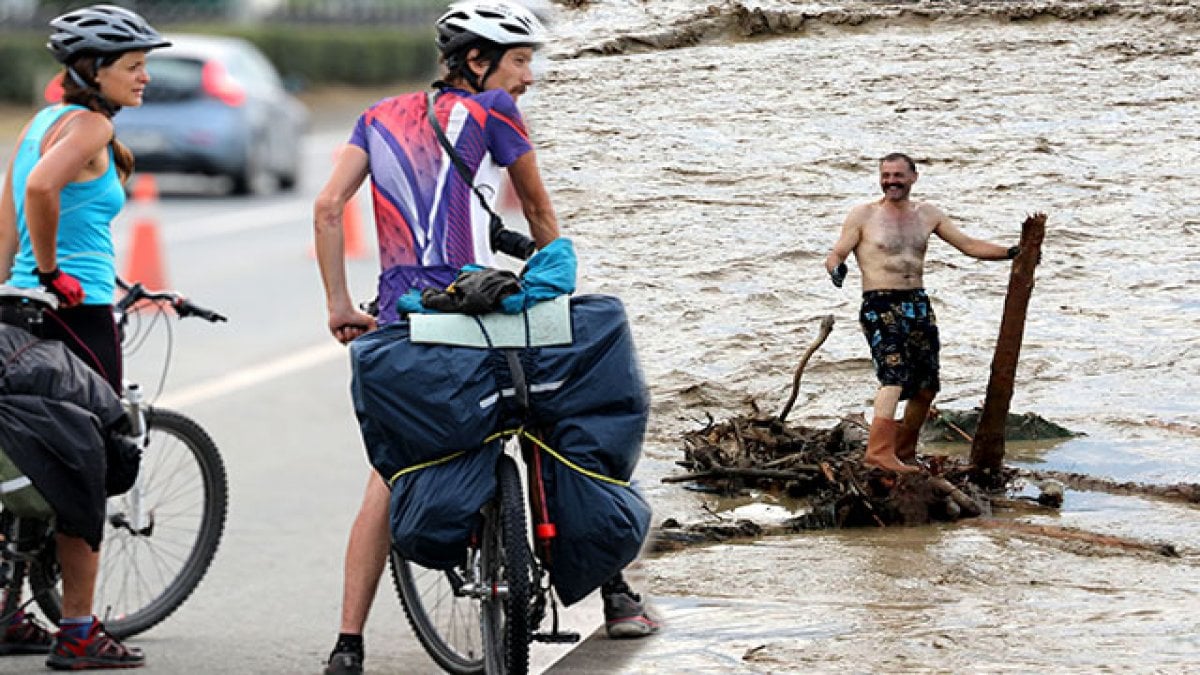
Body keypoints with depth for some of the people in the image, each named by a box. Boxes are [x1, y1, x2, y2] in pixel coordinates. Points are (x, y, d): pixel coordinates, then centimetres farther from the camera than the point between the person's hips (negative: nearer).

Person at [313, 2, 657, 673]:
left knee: (389, 479, 9)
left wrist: (340, 305, 11)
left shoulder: (382, 116, 15)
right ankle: (616, 596, 14)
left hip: (399, 317, 5)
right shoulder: (492, 111, 1)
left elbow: (327, 207, 8)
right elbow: (539, 212, 12)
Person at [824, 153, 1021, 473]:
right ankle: (879, 452, -33)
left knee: (926, 387, 8)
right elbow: (836, 255, -2)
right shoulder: (863, 215, 0)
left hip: (918, 305, 6)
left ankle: (904, 452, 26)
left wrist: (1011, 252, 1)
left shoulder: (927, 214, 13)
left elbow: (969, 245, 13)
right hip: (880, 305, -6)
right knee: (895, 374, -25)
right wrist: (836, 269, -26)